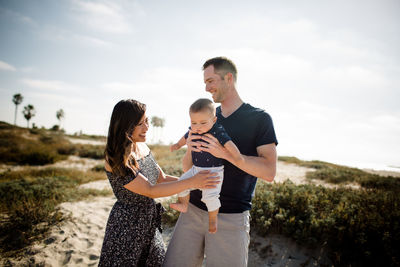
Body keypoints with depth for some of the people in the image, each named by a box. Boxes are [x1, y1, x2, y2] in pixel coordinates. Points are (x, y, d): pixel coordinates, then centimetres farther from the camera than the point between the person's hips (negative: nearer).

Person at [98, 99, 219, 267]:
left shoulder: (142, 147, 1)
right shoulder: (115, 160, -22)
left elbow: (162, 179, 7)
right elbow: (150, 190, -25)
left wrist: (199, 182, -2)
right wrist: (191, 183, -28)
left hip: (150, 223, 7)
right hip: (125, 225, -7)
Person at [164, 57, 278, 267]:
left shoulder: (259, 119, -2)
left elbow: (269, 172, -11)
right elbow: (187, 167, 13)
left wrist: (226, 153, -22)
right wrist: (190, 149, -10)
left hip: (231, 218, -4)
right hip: (193, 210, 4)